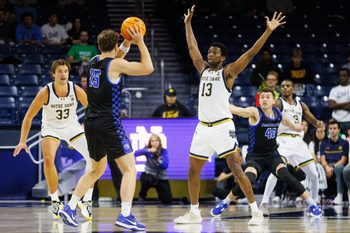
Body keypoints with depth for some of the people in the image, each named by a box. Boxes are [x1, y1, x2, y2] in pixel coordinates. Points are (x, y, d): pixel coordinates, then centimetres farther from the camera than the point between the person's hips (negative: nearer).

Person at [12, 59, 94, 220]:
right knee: (48, 159, -27)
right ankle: (55, 201, -11)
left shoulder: (76, 90, -20)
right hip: (51, 128, -2)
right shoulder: (45, 92, -24)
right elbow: (28, 117, -15)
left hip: (72, 127, 2)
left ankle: (87, 201, 0)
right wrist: (22, 141, -19)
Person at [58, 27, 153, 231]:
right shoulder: (116, 64, -11)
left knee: (97, 169, 23)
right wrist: (140, 42, -2)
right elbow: (148, 68, -8)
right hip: (109, 123, -8)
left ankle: (70, 208, 17)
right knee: (130, 169, -5)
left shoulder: (94, 61, 10)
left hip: (91, 123, 8)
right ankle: (125, 216, -18)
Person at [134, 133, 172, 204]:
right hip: (150, 175, -1)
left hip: (161, 178, 1)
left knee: (167, 200, -10)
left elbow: (165, 166, -19)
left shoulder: (163, 151, -11)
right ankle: (142, 196, -10)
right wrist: (148, 150, -40)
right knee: (145, 178, -39)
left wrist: (158, 159, -37)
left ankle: (159, 190, 26)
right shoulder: (148, 150, -10)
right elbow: (136, 153, -28)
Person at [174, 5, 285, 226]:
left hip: (222, 127, -7)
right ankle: (194, 212, 21)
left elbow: (251, 53, -12)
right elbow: (192, 47, 26)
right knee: (193, 171, 9)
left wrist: (268, 31, -20)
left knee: (236, 169, -12)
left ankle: (256, 211, -11)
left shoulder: (228, 72, -3)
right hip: (203, 127, 7)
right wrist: (188, 23, 30)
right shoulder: (203, 69, 14)